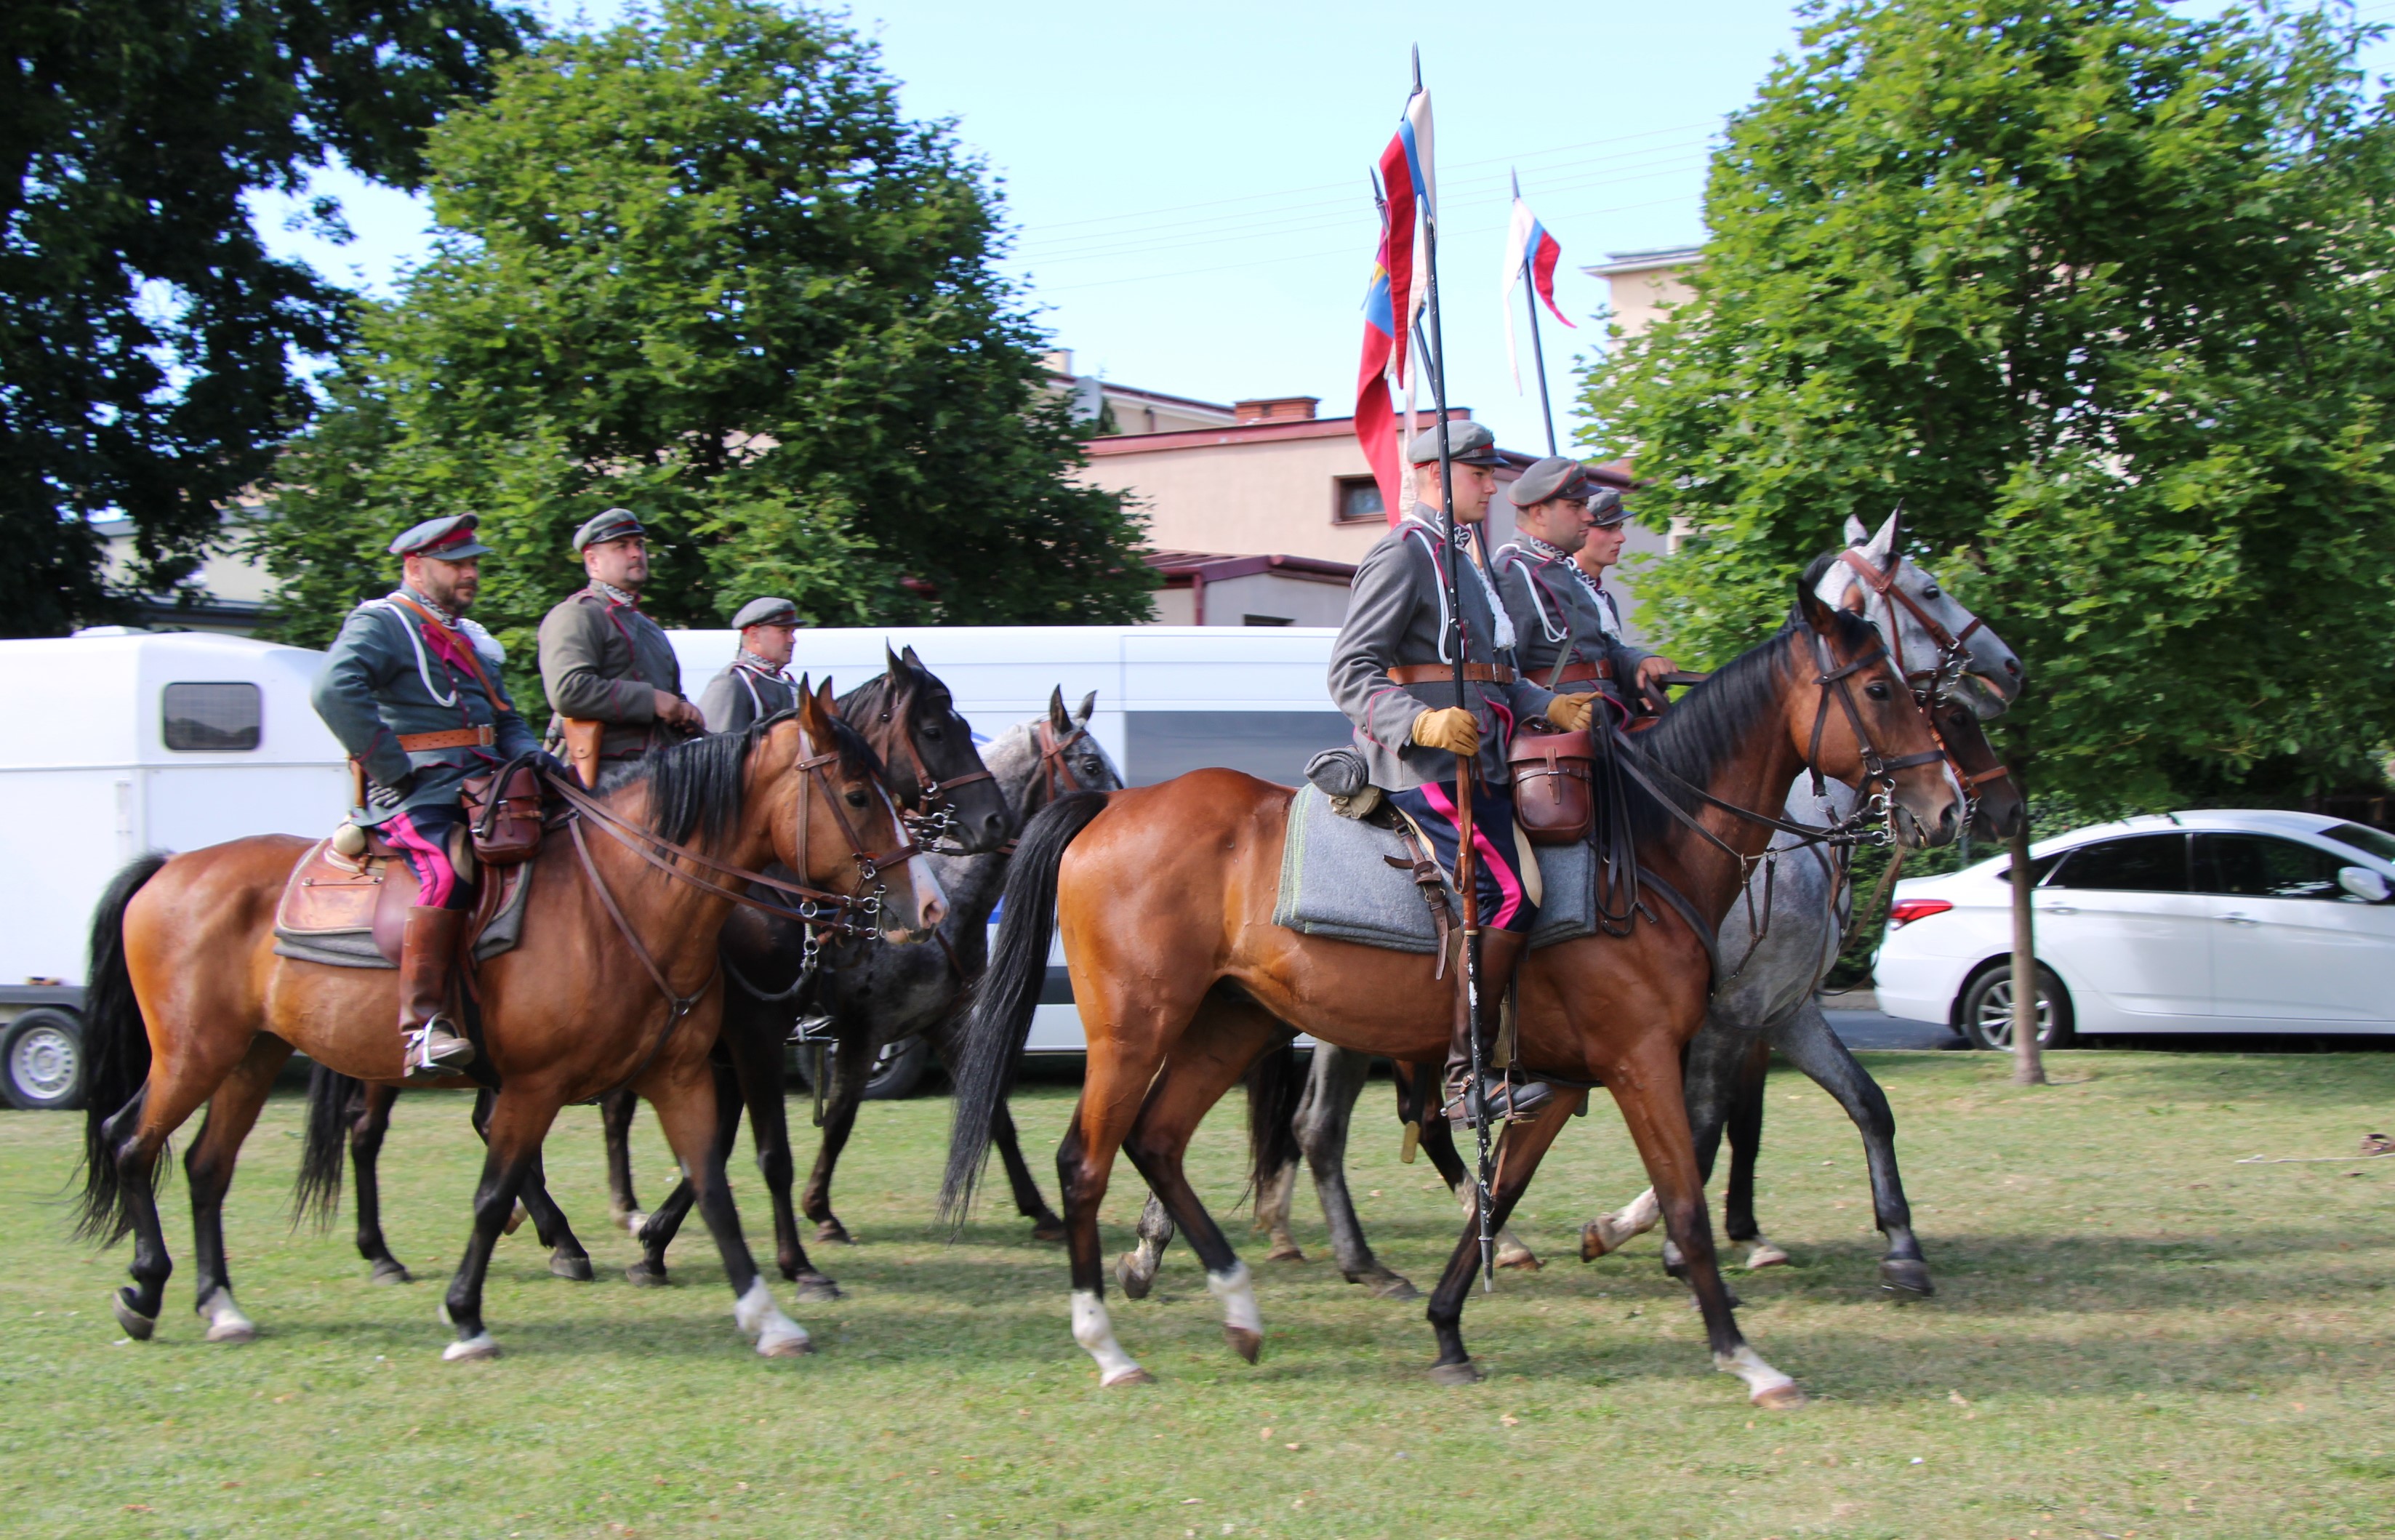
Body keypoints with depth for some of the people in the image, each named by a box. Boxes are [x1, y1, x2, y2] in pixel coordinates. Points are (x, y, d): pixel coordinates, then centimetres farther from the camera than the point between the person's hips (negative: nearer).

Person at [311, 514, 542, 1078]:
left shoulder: (471, 639, 27)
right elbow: (336, 689, -20)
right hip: (418, 797, -9)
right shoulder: (379, 624, -1)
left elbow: (509, 725, 31)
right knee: (451, 866, -34)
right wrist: (392, 771, -21)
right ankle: (422, 1025, -38)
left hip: (482, 791, 9)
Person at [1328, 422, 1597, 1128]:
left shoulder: (1459, 562, 25)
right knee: (1508, 894, -21)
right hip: (1424, 767, -10)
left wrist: (1551, 707, 10)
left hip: (1478, 763, 10)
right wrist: (1422, 722, -29)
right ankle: (1464, 1076, -18)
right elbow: (1351, 672, -14)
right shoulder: (1401, 556, -5)